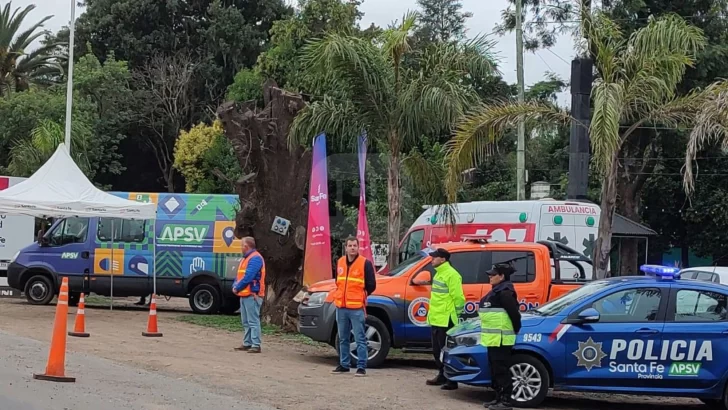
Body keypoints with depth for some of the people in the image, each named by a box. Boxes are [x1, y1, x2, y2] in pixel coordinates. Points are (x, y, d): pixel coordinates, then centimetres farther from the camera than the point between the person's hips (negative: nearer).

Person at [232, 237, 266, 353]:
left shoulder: (255, 258, -14)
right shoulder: (246, 258, 20)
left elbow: (248, 277, -21)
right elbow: (240, 275, 22)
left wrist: (237, 288, -12)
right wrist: (235, 286, 3)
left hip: (252, 295, -10)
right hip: (244, 295, 10)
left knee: (253, 321, -11)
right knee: (246, 322, 13)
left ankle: (256, 345, -13)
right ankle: (247, 343, 18)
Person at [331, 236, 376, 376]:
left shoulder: (365, 263, -6)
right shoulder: (340, 262, 12)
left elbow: (371, 285, -3)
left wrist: (360, 297, 3)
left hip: (357, 308, -6)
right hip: (341, 307, 6)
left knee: (360, 339, -6)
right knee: (343, 338, 13)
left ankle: (361, 367, -5)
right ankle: (344, 365, 21)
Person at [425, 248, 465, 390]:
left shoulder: (451, 274, -15)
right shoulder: (439, 273, 17)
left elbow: (458, 297, -18)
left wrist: (456, 315, -15)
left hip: (445, 320, -10)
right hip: (435, 320, 10)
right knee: (437, 351, 16)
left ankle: (451, 381, -2)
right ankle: (442, 376, 27)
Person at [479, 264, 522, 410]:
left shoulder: (504, 292, -16)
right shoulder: (497, 291, 17)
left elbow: (514, 312, -20)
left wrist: (516, 330, -10)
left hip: (501, 339, -11)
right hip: (494, 339, 11)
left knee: (501, 370, -8)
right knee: (495, 370, 15)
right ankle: (499, 398, 22)